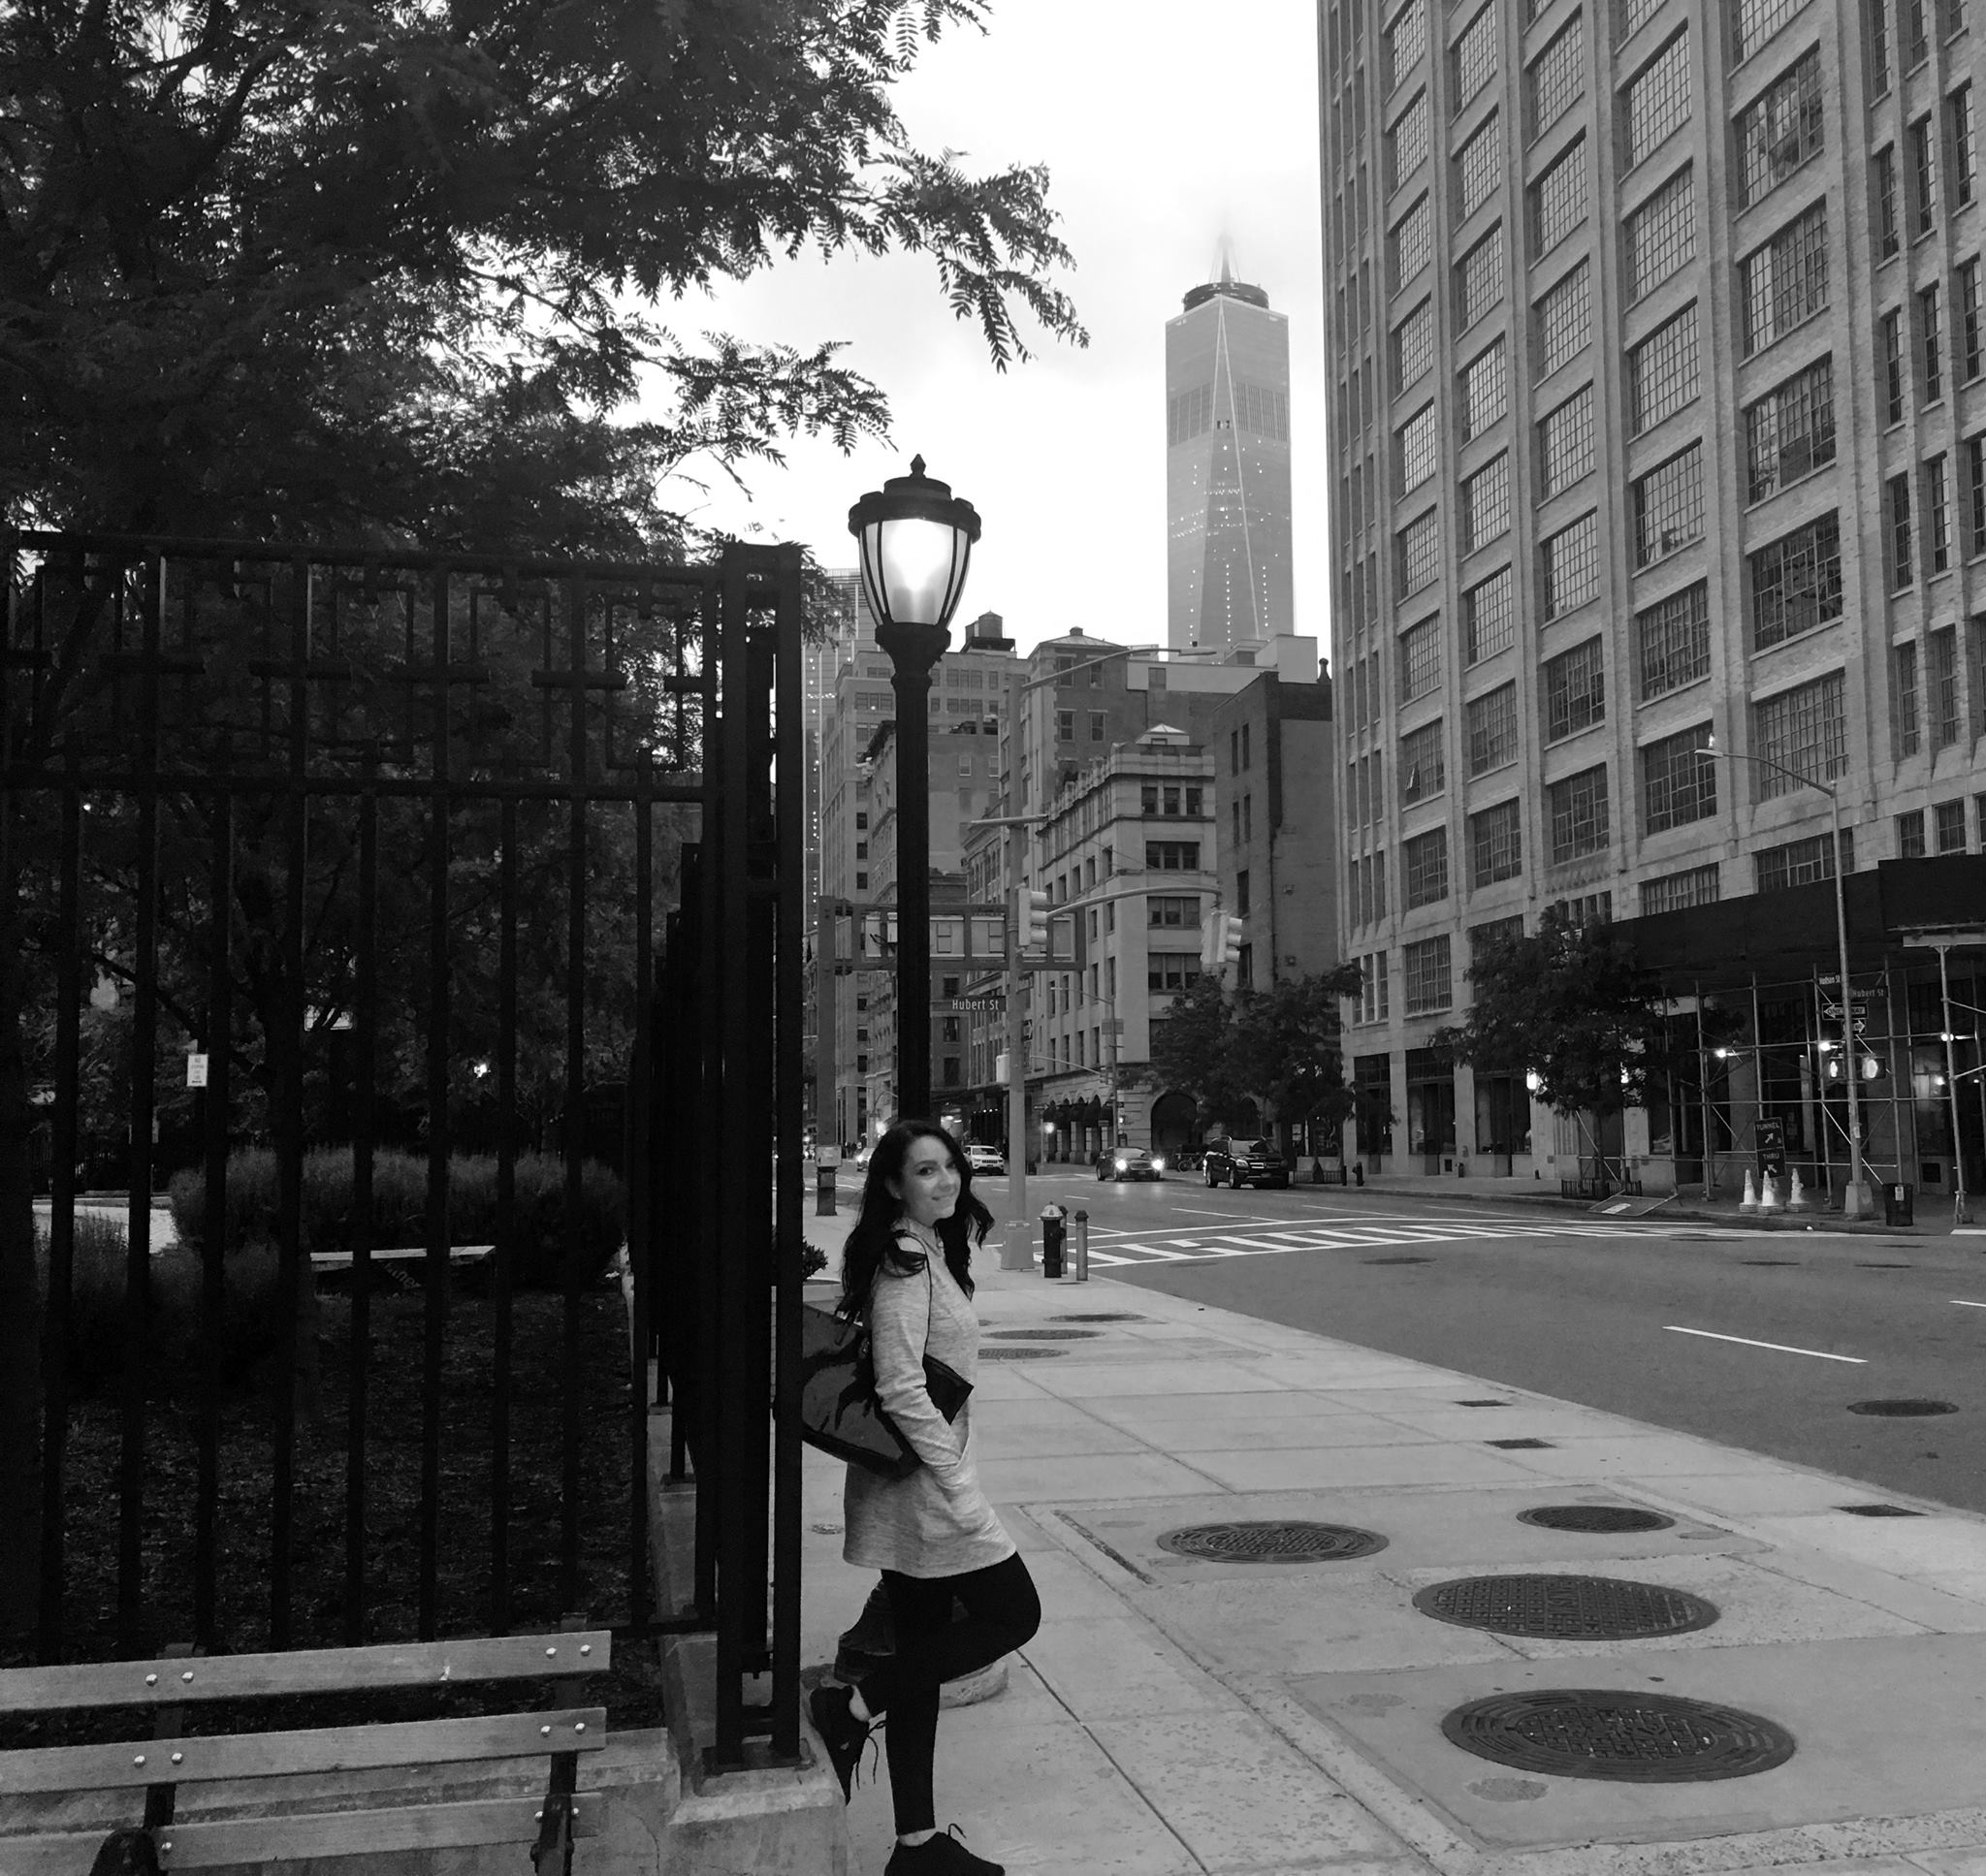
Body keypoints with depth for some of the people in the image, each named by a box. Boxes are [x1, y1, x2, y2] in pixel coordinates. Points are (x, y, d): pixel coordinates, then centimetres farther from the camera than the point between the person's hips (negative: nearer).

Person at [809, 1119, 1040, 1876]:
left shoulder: (933, 1253, 12)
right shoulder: (904, 1263, -17)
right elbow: (900, 1388, -23)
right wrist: (960, 1486, -21)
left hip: (909, 1490, 9)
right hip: (919, 1481, -9)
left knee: (923, 1653, 13)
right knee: (1012, 1612, 1)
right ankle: (851, 1708, 3)